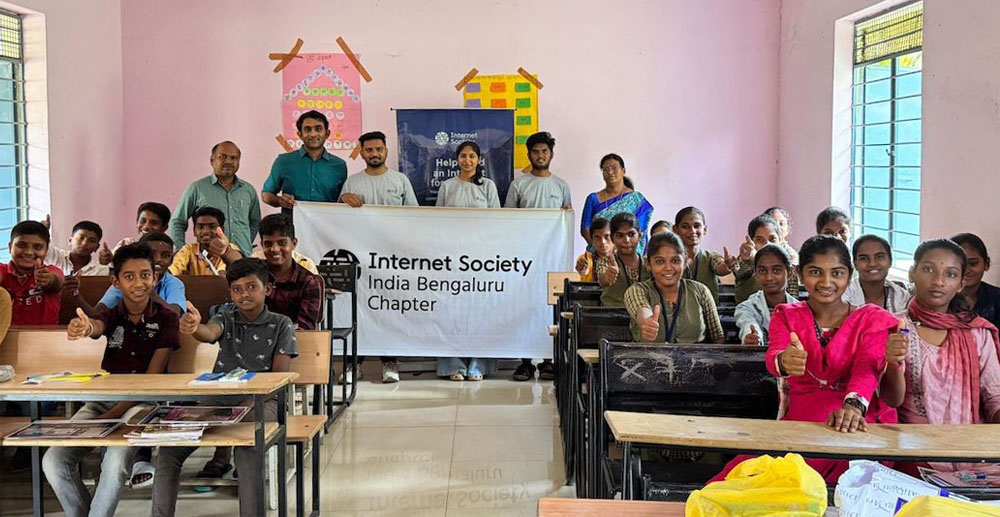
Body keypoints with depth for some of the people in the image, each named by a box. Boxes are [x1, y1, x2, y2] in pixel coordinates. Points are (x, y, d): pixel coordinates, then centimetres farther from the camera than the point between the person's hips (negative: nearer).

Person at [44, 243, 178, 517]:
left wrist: (110, 417, -19)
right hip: (102, 398, 4)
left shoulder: (165, 318, -4)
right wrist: (85, 328, -51)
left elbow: (152, 379, -9)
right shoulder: (112, 315, 3)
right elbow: (97, 327, -24)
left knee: (116, 460, -32)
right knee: (53, 461, -17)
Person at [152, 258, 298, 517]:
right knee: (169, 449, -18)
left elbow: (280, 376, 0)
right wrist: (193, 327, -40)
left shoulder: (280, 324, 7)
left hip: (262, 400, -3)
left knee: (247, 447, -35)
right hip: (220, 399, 3)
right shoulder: (226, 320, 12)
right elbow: (209, 334, -14)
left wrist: (253, 402, -18)